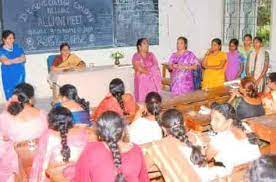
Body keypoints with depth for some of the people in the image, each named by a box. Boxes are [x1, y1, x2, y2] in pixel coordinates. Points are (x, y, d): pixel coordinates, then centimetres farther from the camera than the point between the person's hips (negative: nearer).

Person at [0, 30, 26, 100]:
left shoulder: (17, 47, 6)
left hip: (19, 74, 2)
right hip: (8, 76, -2)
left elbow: (24, 59, -2)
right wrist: (18, 59, -8)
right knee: (10, 96, 2)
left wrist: (11, 61, -14)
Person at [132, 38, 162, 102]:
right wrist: (151, 71, -7)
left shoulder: (151, 55, 13)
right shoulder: (136, 56, -2)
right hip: (142, 80, -4)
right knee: (142, 98, -8)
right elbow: (139, 68, -12)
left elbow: (156, 66, 6)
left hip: (153, 80, 4)